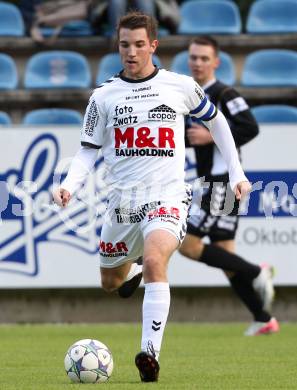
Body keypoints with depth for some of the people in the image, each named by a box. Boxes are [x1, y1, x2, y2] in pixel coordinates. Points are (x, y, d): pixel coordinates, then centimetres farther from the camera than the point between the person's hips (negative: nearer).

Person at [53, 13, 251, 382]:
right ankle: (135, 268, 55)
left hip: (167, 196, -3)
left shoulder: (181, 86, 2)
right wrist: (69, 185, -11)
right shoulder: (104, 96, 3)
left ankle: (150, 353, -32)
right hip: (122, 199, 3)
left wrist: (236, 173, 17)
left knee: (154, 261, -30)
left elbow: (216, 120, 18)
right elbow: (88, 150, 8)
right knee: (111, 283, 16)